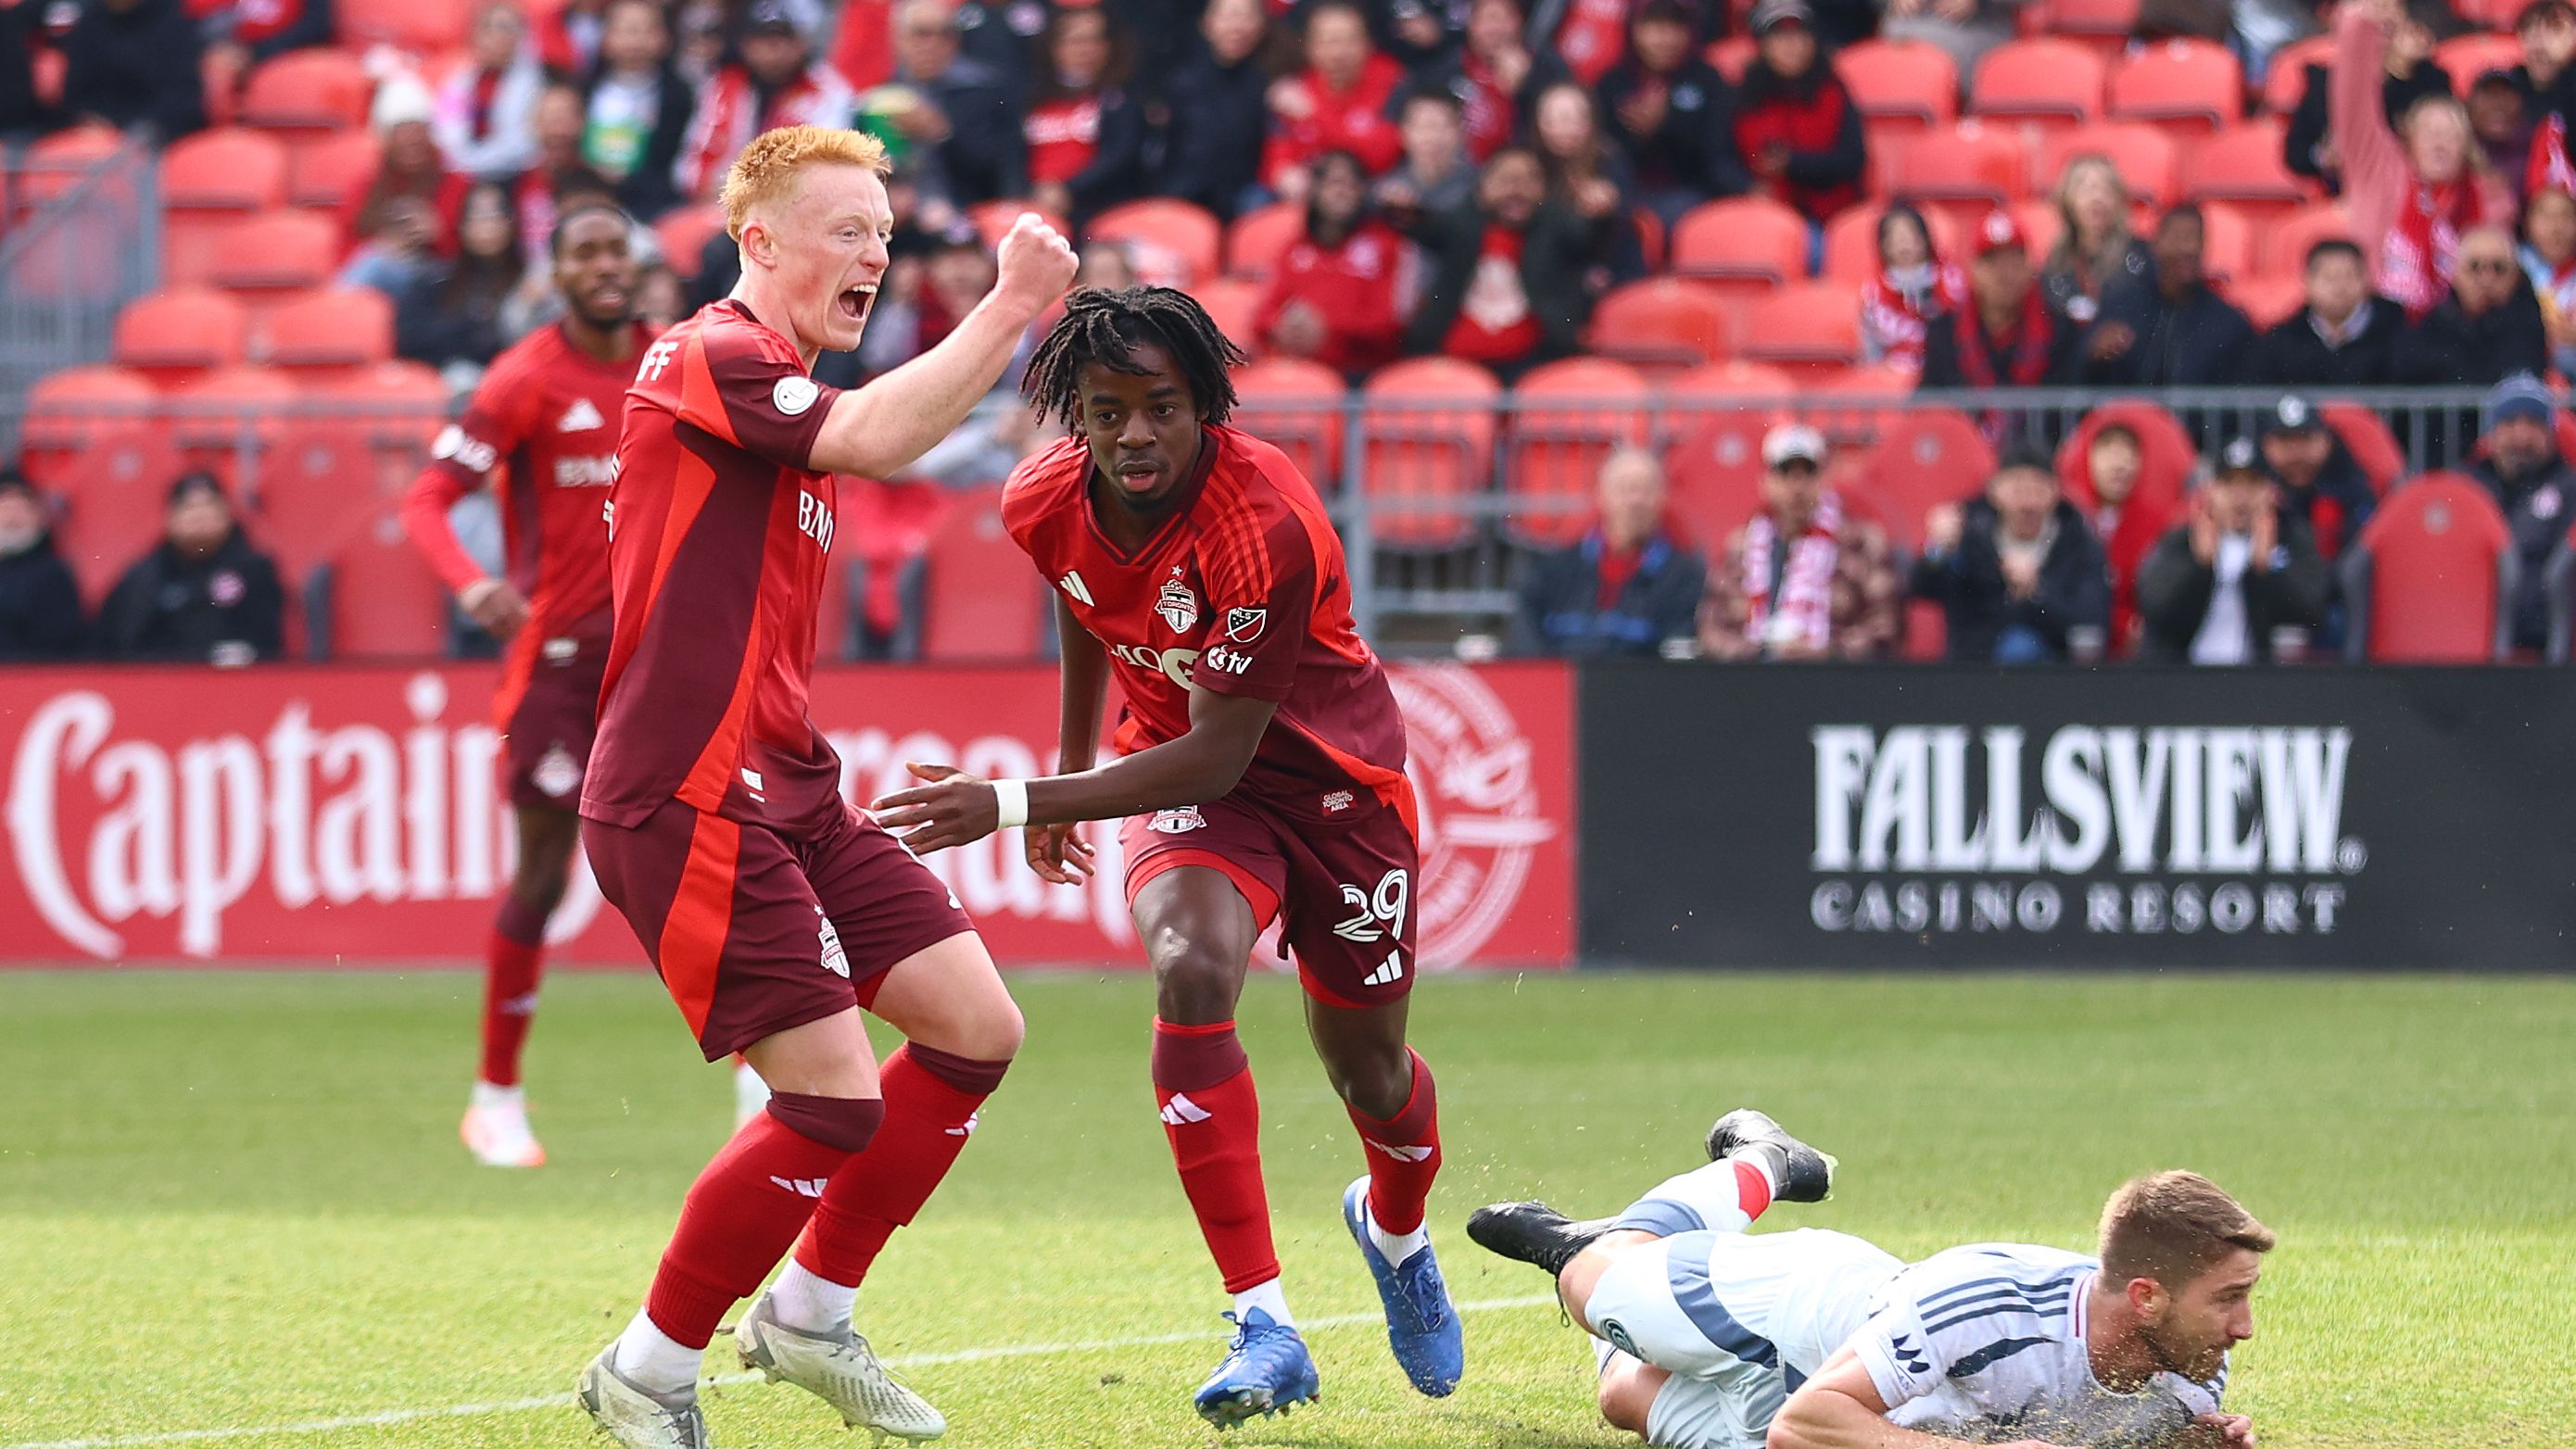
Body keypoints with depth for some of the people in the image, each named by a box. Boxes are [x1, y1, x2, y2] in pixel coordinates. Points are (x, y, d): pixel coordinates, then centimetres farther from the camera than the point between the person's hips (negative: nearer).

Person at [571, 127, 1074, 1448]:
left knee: (974, 1026, 7)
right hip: (687, 801, -10)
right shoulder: (709, 360, -12)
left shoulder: (776, 392, 20)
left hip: (783, 792, 10)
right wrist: (1009, 308, -28)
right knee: (836, 1100, -14)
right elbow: (876, 439, -30)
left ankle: (808, 1315, 19)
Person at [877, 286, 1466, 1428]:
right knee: (1190, 971, -28)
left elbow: (1217, 755, -32)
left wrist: (1014, 805, -34)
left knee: (1368, 1070, 9)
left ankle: (1395, 1227, 49)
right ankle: (1264, 1326, -26)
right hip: (1180, 762, 3)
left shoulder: (1266, 527, -34)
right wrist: (1069, 772, 23)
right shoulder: (1046, 506, -15)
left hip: (1327, 767, -3)